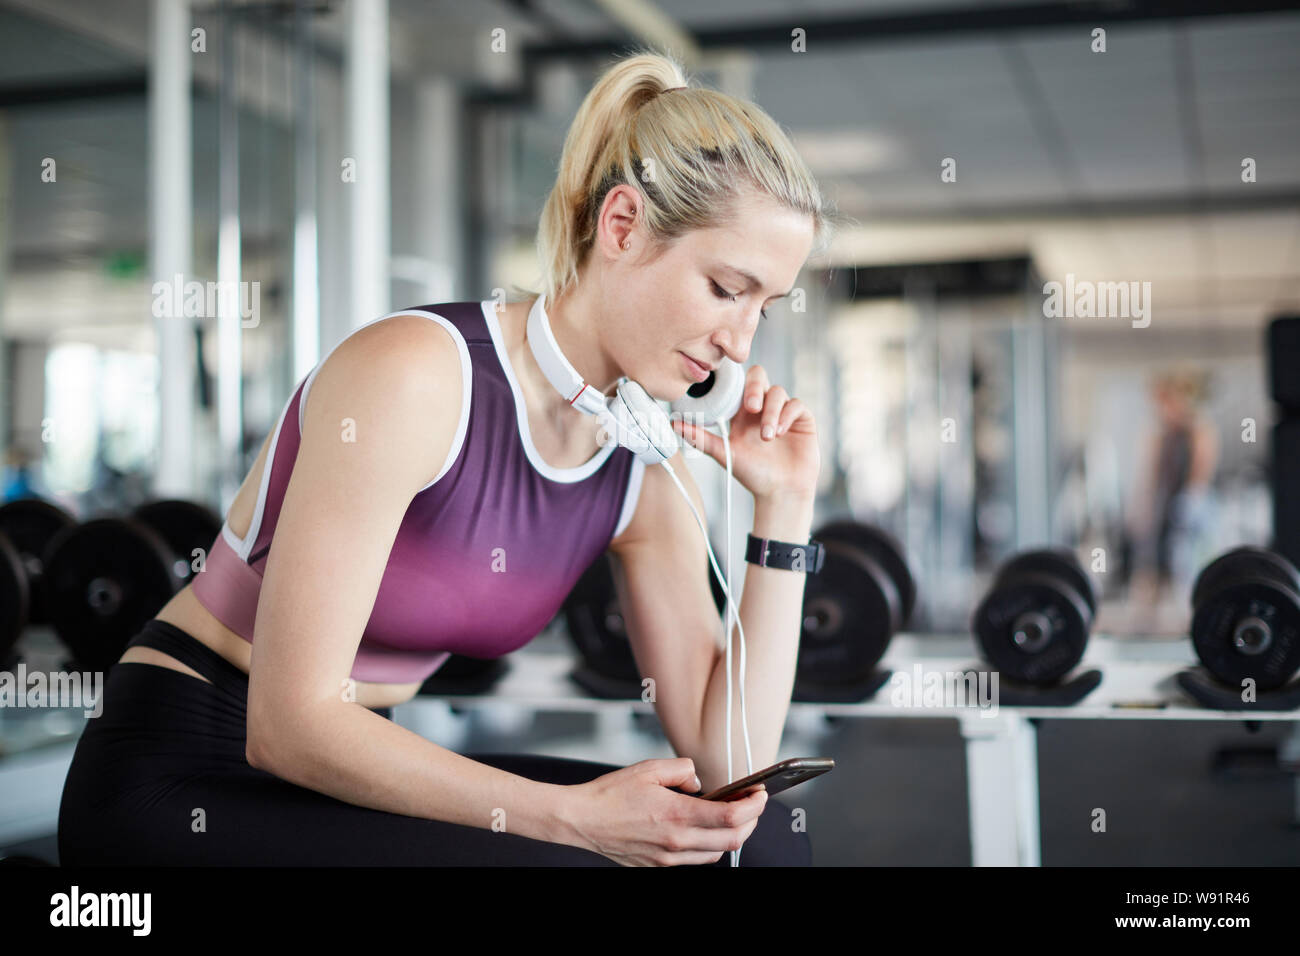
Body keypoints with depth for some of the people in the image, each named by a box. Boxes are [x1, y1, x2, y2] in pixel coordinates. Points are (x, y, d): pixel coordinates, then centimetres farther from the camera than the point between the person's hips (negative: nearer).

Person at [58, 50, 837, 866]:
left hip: (348, 766, 7)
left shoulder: (649, 472, -2)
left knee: (762, 837, -9)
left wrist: (784, 509, -10)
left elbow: (725, 762, -5)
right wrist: (575, 815, -29)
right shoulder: (413, 372, -23)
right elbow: (289, 722, -25)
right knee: (588, 858, -28)